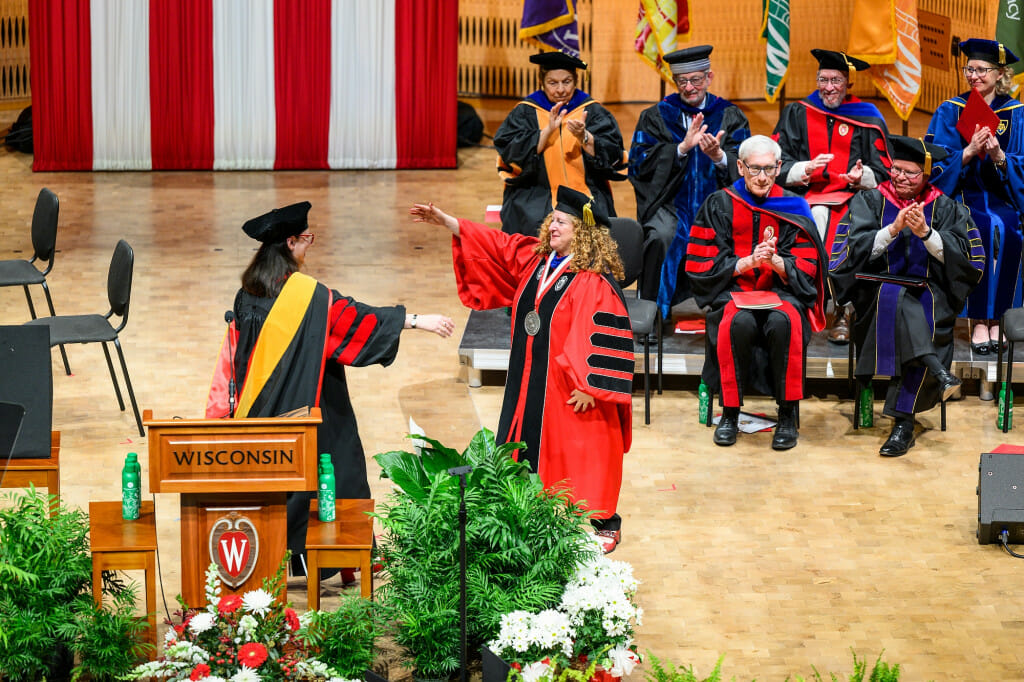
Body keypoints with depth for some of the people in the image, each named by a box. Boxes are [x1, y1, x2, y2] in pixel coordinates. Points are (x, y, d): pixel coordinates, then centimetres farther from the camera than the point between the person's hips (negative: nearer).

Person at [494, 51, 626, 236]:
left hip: (586, 192, 1)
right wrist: (548, 131, -15)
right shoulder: (525, 113, 10)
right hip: (536, 198, -1)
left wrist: (584, 137, -17)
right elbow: (512, 155, -4)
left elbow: (613, 156, 0)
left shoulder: (593, 112, 12)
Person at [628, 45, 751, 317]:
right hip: (670, 204, 0)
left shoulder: (730, 116, 12)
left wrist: (719, 157, -22)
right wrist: (682, 148, -15)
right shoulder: (656, 117, 11)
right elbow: (638, 164, -3)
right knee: (662, 236, -32)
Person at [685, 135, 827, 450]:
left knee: (784, 322, -35)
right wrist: (746, 262, -16)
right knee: (739, 323, -36)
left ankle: (788, 415, -22)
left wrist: (775, 261, -20)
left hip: (782, 292, 0)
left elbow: (806, 270, 2)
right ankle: (730, 413, -21)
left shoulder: (793, 209, 5)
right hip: (731, 291, 0)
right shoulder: (719, 206, 3)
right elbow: (701, 265, -1)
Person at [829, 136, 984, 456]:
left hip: (930, 294, 0)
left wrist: (926, 233, -19)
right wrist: (893, 229, -19)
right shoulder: (870, 201, 9)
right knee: (893, 296, -36)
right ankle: (936, 370, -47)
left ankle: (903, 422, -31)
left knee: (925, 322, -32)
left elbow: (959, 256, -3)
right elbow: (857, 250, -5)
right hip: (877, 293, 0)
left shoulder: (944, 207, 10)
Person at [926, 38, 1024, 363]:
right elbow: (938, 167, -2)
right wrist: (969, 152, -19)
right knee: (984, 228, -33)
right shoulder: (949, 112, 7)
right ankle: (980, 320, -28)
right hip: (961, 198, -1)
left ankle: (992, 318, -23)